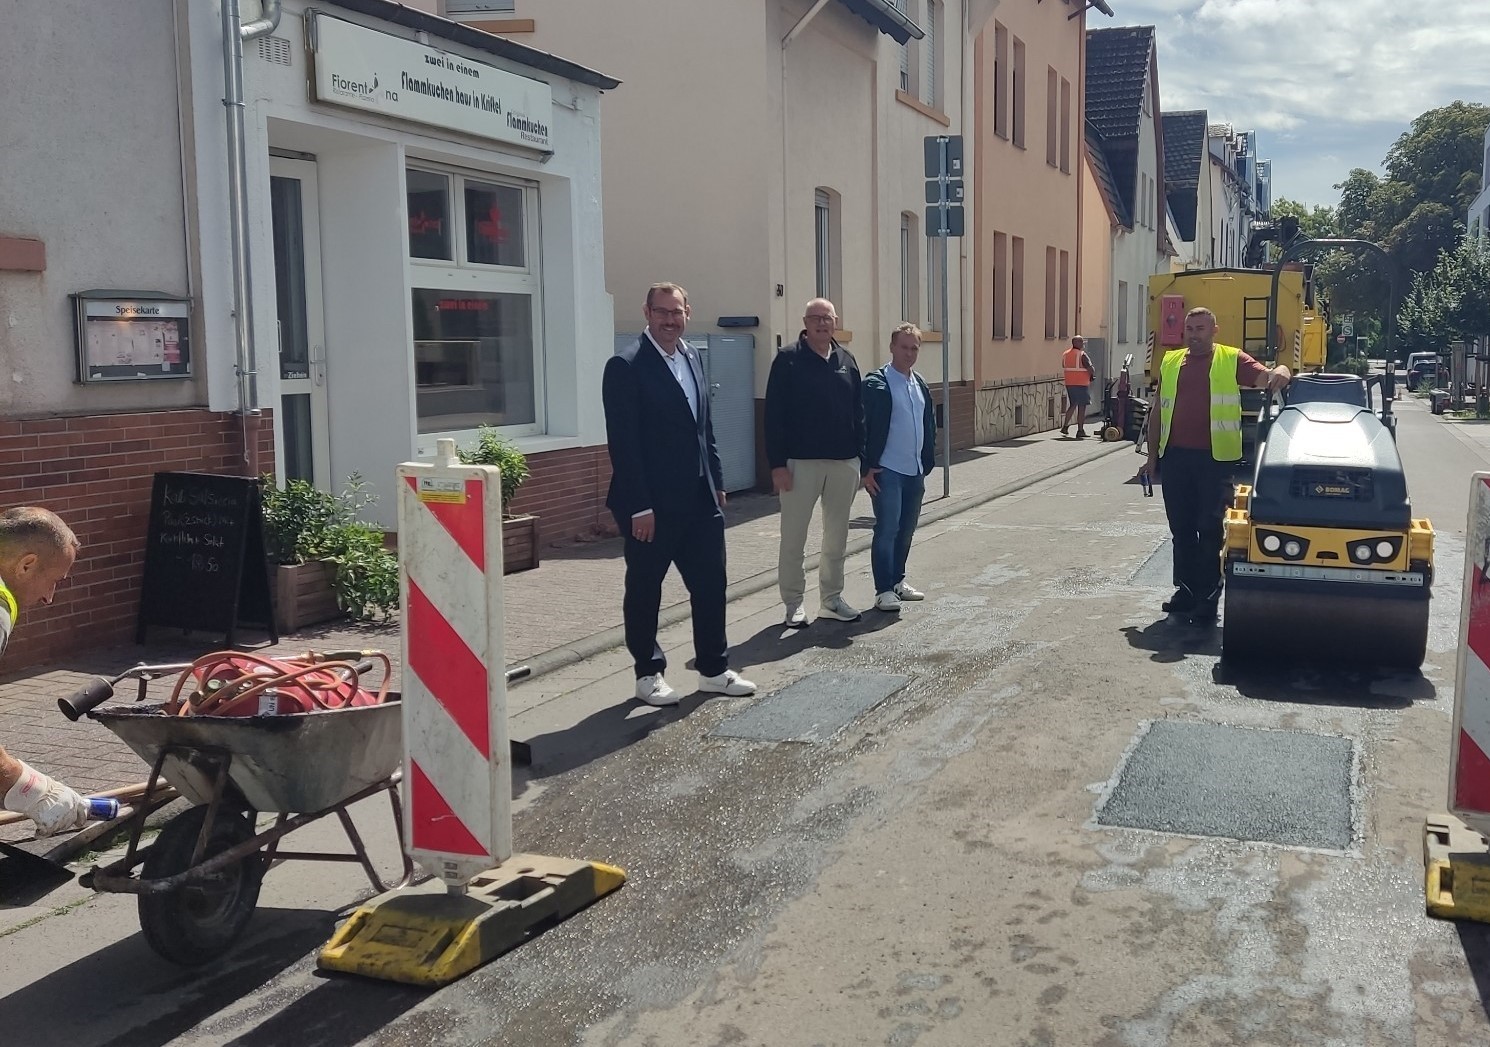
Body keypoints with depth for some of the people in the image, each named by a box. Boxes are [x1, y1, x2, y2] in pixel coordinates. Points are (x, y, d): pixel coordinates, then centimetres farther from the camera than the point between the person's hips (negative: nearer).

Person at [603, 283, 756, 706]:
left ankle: (714, 670, 22)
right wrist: (639, 506, -19)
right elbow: (622, 441, -17)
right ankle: (648, 674, 21)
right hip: (652, 504, -7)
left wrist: (717, 481, 13)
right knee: (644, 590, 7)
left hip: (699, 498, 7)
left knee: (710, 584, 10)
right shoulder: (626, 366, -13)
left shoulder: (691, 357, 11)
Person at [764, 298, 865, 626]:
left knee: (837, 536, 11)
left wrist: (860, 456, 6)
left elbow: (859, 412, 12)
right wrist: (777, 463, -14)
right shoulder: (788, 360, -5)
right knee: (794, 537, 2)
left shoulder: (847, 361, 10)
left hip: (844, 461, 5)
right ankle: (793, 604, 12)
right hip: (800, 461, -4)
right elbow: (774, 415, -9)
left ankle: (832, 599, 23)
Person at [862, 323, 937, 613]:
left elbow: (929, 426, 19)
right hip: (887, 471, -7)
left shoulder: (921, 385, 13)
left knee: (906, 529, 13)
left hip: (915, 471, 7)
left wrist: (927, 464, 15)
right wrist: (867, 468, -16)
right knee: (887, 529, -6)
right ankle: (883, 590, 1)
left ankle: (897, 580, 27)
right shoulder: (877, 383, -9)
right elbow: (865, 427, -13)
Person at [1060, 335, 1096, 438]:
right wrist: (1093, 374, 4)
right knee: (1082, 407, 1)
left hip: (1069, 383, 6)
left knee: (1072, 405, 19)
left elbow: (1063, 370, 13)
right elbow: (1090, 369, -16)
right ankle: (1080, 430, 1)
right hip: (1081, 384, -6)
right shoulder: (1082, 355, -14)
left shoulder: (1065, 355, 6)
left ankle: (1065, 426, 12)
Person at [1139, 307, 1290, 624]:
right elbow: (1159, 413, 16)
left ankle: (1208, 597, 4)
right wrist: (1152, 456, 13)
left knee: (1210, 529, -2)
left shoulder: (1232, 360, 2)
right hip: (1175, 457, 4)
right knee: (1181, 529, 10)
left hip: (1214, 459, -4)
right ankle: (1186, 589, 22)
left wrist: (1280, 372, -33)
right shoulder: (1170, 363, 14)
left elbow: (1266, 377, -9)